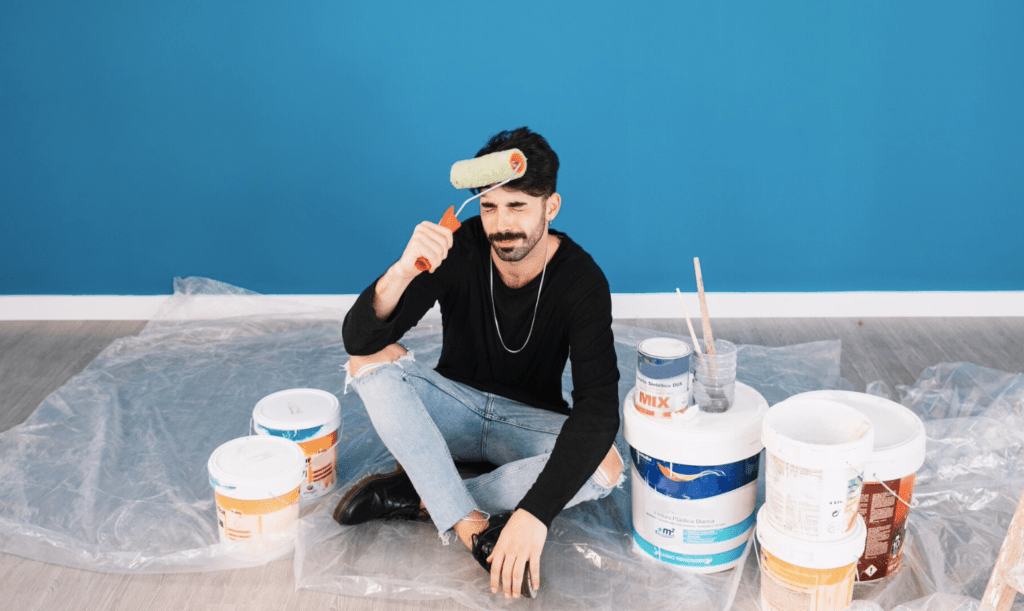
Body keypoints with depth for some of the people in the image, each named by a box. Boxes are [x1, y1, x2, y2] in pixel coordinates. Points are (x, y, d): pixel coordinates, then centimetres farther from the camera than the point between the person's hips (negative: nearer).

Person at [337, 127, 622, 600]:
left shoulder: (582, 281, -21)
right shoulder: (456, 249, -18)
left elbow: (598, 407, -31)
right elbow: (358, 339, -25)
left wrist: (534, 513, -44)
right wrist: (401, 272, -47)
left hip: (528, 422, -1)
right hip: (454, 406, 1)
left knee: (605, 467, -31)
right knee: (373, 359, -27)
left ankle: (416, 496, -21)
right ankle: (476, 529, -31)